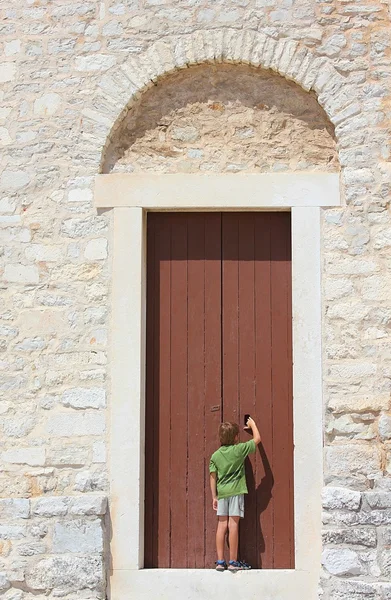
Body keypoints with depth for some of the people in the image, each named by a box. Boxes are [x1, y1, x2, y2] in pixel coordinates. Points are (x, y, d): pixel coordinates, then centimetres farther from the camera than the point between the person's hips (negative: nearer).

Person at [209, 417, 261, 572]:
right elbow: (257, 439, 8)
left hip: (221, 492, 4)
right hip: (236, 491, -4)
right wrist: (252, 424, 24)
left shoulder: (215, 455, 7)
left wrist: (214, 497, 12)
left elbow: (213, 477, 7)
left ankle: (220, 561, 4)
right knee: (233, 524, -4)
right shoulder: (239, 450, -3)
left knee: (222, 525, 4)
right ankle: (233, 562, -2)